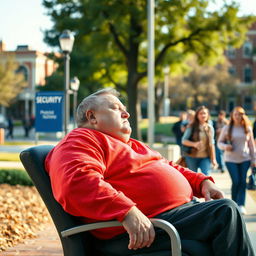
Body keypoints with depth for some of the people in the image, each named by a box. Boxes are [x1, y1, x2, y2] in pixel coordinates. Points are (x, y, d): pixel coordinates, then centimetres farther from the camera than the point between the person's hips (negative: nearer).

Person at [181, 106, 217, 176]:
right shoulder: (192, 127, -2)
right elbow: (184, 140, -6)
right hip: (192, 157, -1)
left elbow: (211, 144, 10)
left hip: (205, 157, 2)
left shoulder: (210, 128, 6)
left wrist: (213, 159, 8)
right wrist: (194, 144, -24)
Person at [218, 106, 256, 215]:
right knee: (236, 181, -9)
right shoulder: (227, 128, 2)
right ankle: (234, 203, 8)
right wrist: (225, 146, -15)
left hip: (245, 159, 2)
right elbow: (219, 142, 7)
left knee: (243, 182, -5)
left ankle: (241, 205, -3)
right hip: (231, 159, -1)